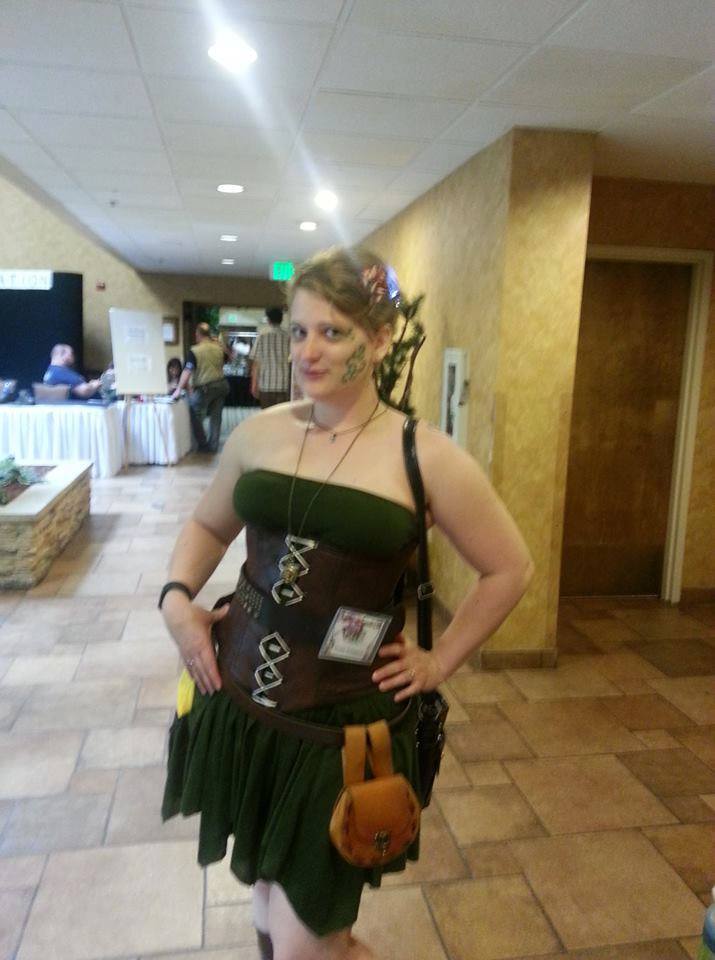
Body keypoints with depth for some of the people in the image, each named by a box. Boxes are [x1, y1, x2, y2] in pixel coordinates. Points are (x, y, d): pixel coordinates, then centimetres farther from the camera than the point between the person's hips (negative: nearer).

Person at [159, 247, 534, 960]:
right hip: (240, 698, 4)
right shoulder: (259, 433, -1)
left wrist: (440, 662, -1)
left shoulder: (424, 457, -11)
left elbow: (510, 569, 0)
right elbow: (208, 525, 16)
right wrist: (176, 598, 0)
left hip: (345, 720, -4)